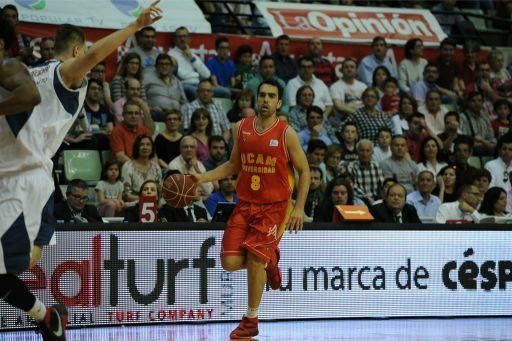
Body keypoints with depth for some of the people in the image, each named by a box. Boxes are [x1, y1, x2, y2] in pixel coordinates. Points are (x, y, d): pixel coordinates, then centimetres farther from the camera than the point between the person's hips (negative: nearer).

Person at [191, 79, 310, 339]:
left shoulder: (287, 134, -7)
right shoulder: (241, 128, 5)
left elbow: (304, 171, -1)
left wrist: (299, 208, -10)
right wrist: (203, 178, 5)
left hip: (274, 206, -4)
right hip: (245, 204, 4)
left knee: (255, 259, -12)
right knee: (230, 263, -7)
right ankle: (269, 259, 27)